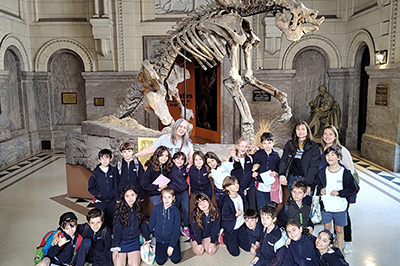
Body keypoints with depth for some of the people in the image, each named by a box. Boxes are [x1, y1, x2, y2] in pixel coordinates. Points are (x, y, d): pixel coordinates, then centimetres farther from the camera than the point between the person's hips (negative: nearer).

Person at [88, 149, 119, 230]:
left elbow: (116, 186, 1)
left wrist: (117, 198, 0)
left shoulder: (113, 171, -2)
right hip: (100, 201, -2)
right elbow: (90, 187, 0)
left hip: (111, 201, 2)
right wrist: (98, 195, -7)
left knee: (110, 221, 14)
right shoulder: (96, 172, -6)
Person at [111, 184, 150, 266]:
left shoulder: (138, 209, 0)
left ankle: (130, 255, 17)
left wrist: (148, 240, 14)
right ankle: (124, 255, 18)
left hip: (134, 242, 2)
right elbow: (117, 230, -11)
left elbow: (143, 225, 10)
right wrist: (115, 247, -15)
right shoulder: (120, 211, -12)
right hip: (121, 242, -2)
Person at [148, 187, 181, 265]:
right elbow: (151, 224, 3)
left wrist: (172, 245, -14)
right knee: (160, 261, -11)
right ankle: (162, 249, 19)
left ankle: (170, 249, 18)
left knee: (176, 260, -11)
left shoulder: (176, 211, -10)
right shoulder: (156, 208, -7)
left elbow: (176, 229, -9)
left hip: (172, 239, -1)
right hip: (160, 239, 1)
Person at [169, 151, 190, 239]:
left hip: (184, 192, 3)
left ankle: (186, 228, 20)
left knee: (186, 210, 3)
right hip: (174, 193, -2)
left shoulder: (185, 168, -1)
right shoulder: (170, 168, -12)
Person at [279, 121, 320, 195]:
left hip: (305, 180, -3)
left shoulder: (313, 146, -2)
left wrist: (308, 184, -13)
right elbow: (284, 160, 5)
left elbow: (314, 166, -7)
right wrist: (281, 174, -12)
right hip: (292, 179, 3)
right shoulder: (290, 144, 8)